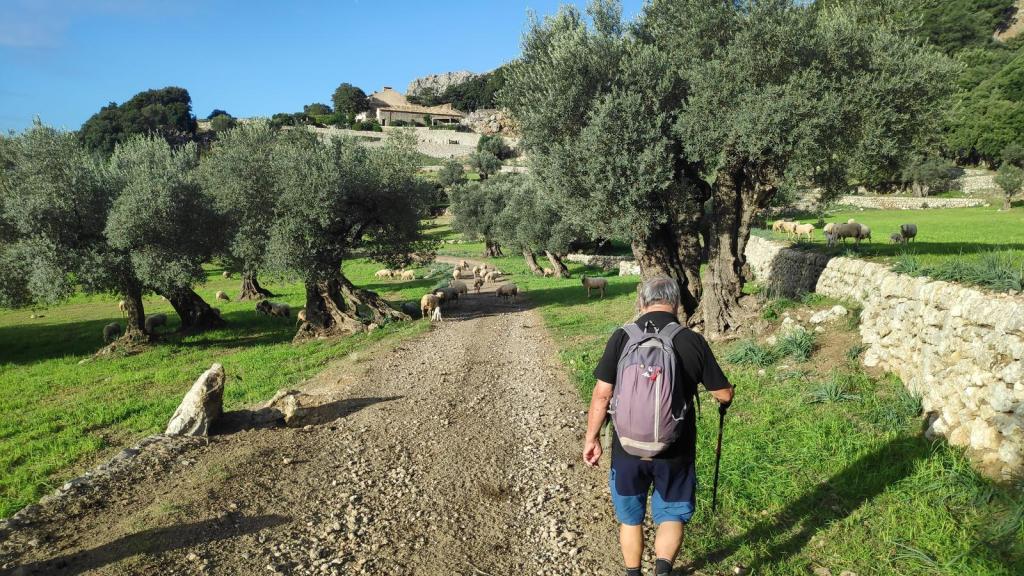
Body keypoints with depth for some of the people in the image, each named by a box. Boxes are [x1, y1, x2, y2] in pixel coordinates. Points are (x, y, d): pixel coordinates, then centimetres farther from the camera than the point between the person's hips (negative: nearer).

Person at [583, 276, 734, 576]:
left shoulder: (621, 338, -9)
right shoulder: (693, 341, -8)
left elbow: (602, 394, -9)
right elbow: (724, 394, 0)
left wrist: (591, 438, 2)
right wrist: (725, 400, 24)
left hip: (628, 449, 1)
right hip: (675, 451, -1)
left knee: (630, 517, 21)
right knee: (672, 515, 18)